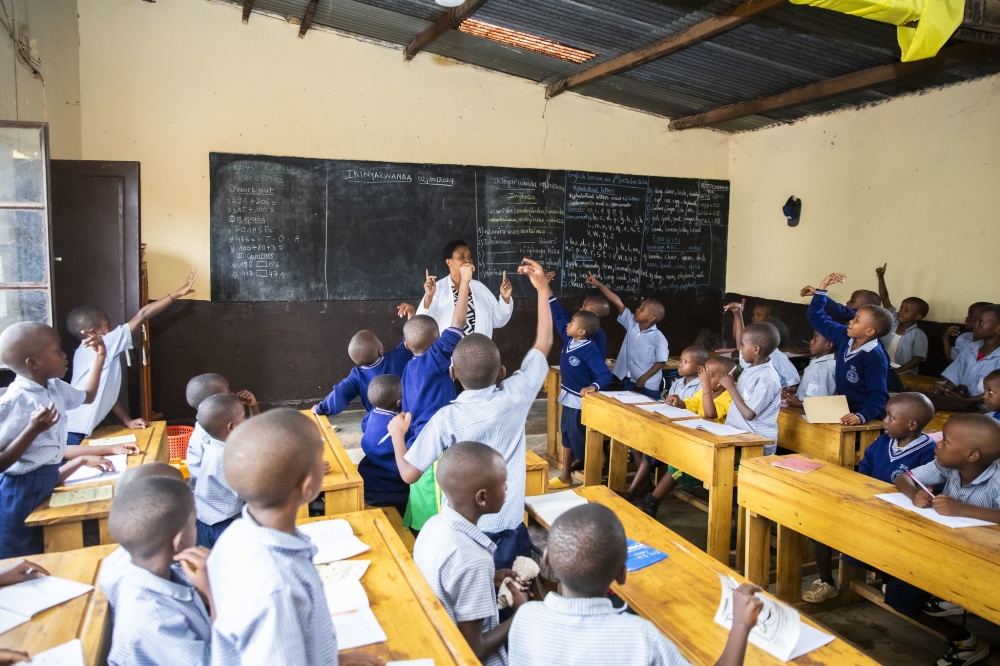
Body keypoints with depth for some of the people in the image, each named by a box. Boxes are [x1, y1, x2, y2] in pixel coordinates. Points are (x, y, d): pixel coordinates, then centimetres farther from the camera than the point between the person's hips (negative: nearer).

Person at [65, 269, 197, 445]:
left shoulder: (86, 351, 12)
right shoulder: (102, 347, -15)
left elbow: (106, 392, 15)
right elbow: (142, 315, -16)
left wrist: (127, 420, 12)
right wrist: (178, 293, -14)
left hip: (77, 432, 9)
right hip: (73, 434, -9)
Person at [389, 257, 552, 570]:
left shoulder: (446, 419, -18)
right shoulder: (515, 397, -13)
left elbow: (409, 473, -11)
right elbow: (543, 344, 1)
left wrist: (397, 434, 8)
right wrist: (542, 288, 8)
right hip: (510, 528, 2)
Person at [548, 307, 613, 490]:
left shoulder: (590, 350, -26)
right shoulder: (569, 338, -3)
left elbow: (606, 374, -30)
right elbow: (558, 315, 6)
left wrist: (593, 386, -48)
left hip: (580, 401, -9)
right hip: (568, 397, 9)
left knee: (578, 437, 3)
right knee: (567, 434, 17)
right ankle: (565, 474, 30)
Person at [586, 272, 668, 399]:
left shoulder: (658, 337, -16)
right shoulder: (632, 324, -2)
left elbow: (661, 362, -13)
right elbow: (618, 303, -6)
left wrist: (643, 379, -13)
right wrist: (598, 284, -9)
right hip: (629, 380, 6)